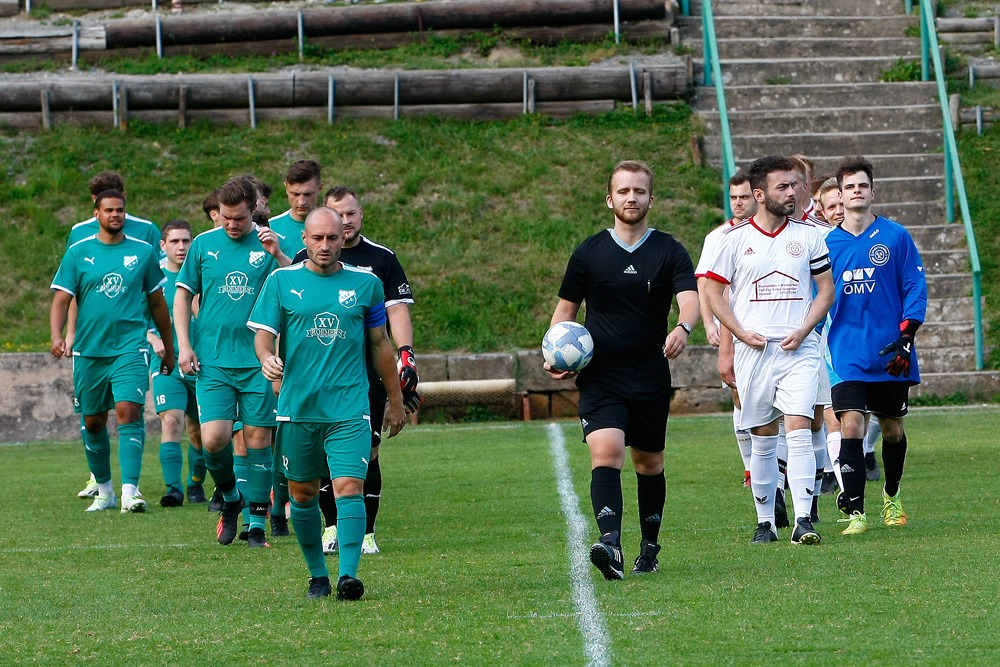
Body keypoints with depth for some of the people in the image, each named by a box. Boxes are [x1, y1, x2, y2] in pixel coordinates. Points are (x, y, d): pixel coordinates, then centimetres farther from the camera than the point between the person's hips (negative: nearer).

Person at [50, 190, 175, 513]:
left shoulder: (143, 252, 6)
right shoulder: (78, 253, 4)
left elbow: (157, 303, 14)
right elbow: (61, 299, -1)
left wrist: (168, 348, 19)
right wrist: (57, 336, -19)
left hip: (130, 347, -2)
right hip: (88, 351, 2)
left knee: (129, 412, -18)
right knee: (93, 422, 9)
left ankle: (130, 491, -24)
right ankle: (104, 491, 26)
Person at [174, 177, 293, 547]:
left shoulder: (270, 244, 3)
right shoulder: (203, 245, 6)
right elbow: (183, 295, 13)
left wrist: (278, 256, -16)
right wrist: (184, 346, 4)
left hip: (258, 361, 0)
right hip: (212, 361, 0)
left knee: (257, 437, 0)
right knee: (214, 439, -11)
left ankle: (257, 522, 10)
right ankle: (230, 498, 17)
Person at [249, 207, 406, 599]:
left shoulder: (366, 283, 6)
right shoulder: (281, 282, 4)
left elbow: (380, 343, 15)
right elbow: (263, 334, 1)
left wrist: (395, 401, 19)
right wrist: (266, 358, -24)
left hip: (349, 408, -1)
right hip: (297, 406, 1)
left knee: (349, 487, -15)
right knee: (302, 493, 8)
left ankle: (348, 574, -20)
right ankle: (318, 575, 22)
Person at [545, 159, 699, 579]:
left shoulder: (669, 252, 1)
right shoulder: (589, 253, 4)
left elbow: (690, 298, -13)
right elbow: (566, 308, 14)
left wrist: (682, 328, -36)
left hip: (651, 375, 1)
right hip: (600, 375, -1)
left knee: (649, 463, 13)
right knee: (606, 452, -21)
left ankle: (650, 548, 30)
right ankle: (610, 545, -34)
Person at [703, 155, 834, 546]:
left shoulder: (808, 234, 6)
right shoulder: (735, 238, 3)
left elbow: (826, 289, 9)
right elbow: (714, 292, 7)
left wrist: (803, 331, -5)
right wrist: (741, 333, -5)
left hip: (799, 350, 0)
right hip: (754, 351, 0)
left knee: (799, 430, -14)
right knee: (762, 440, 6)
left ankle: (803, 520, -16)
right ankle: (765, 522, 16)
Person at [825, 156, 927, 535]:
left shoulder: (895, 237, 0)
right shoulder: (827, 244, 5)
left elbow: (915, 288, -1)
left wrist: (905, 337, -11)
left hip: (890, 355, 0)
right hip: (847, 357, 0)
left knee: (892, 428, 12)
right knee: (851, 425, -14)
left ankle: (891, 496, 37)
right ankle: (855, 513, -14)